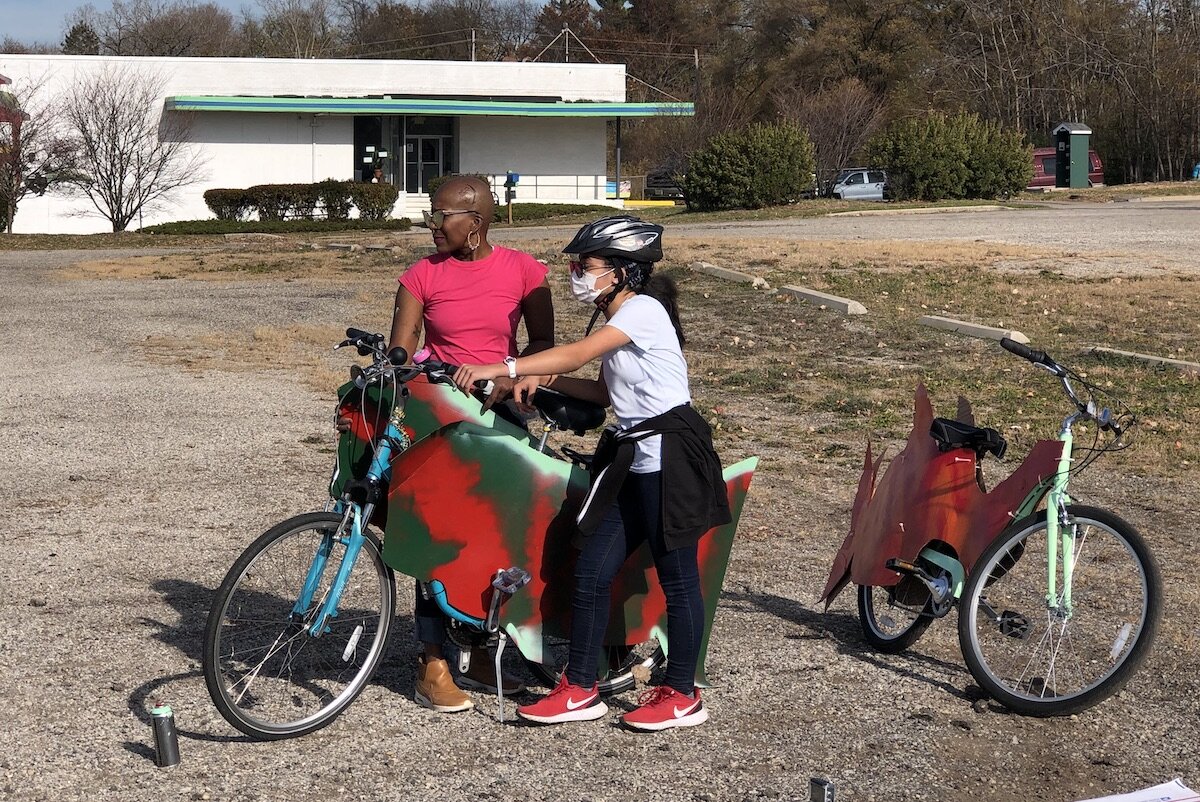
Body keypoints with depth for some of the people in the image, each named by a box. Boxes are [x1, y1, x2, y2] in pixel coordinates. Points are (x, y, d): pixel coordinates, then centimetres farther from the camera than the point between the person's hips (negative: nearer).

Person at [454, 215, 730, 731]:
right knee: (591, 570, 5)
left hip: (670, 457, -9)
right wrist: (545, 380, 3)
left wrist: (501, 369, -27)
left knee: (677, 576, 1)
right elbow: (605, 392, 16)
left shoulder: (644, 309, -13)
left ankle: (682, 696, 12)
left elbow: (576, 355, -23)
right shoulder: (617, 321, 16)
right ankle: (579, 690, 13)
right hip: (632, 460, 9)